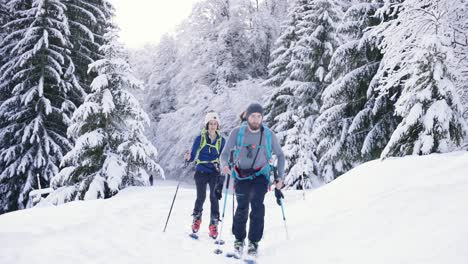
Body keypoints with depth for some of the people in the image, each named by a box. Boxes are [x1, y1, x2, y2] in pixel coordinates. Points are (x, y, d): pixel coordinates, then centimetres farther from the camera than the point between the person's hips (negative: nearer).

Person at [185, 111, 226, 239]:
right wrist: (188, 157, -22)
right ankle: (196, 219, 28)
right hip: (201, 172, -1)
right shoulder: (200, 138, 0)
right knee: (201, 197, 1)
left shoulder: (221, 140, 5)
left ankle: (214, 224, 3)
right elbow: (193, 155, -1)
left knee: (214, 197, -7)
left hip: (215, 172, 1)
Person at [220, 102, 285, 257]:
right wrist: (224, 165, -25)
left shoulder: (269, 135, -3)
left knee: (257, 204, -20)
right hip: (241, 175, 0)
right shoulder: (237, 133, -5)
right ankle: (239, 239, 16)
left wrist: (280, 177, 1)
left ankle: (254, 242, -10)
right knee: (242, 208, -6)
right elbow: (225, 153, -3)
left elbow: (280, 155, 9)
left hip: (260, 175, 0)